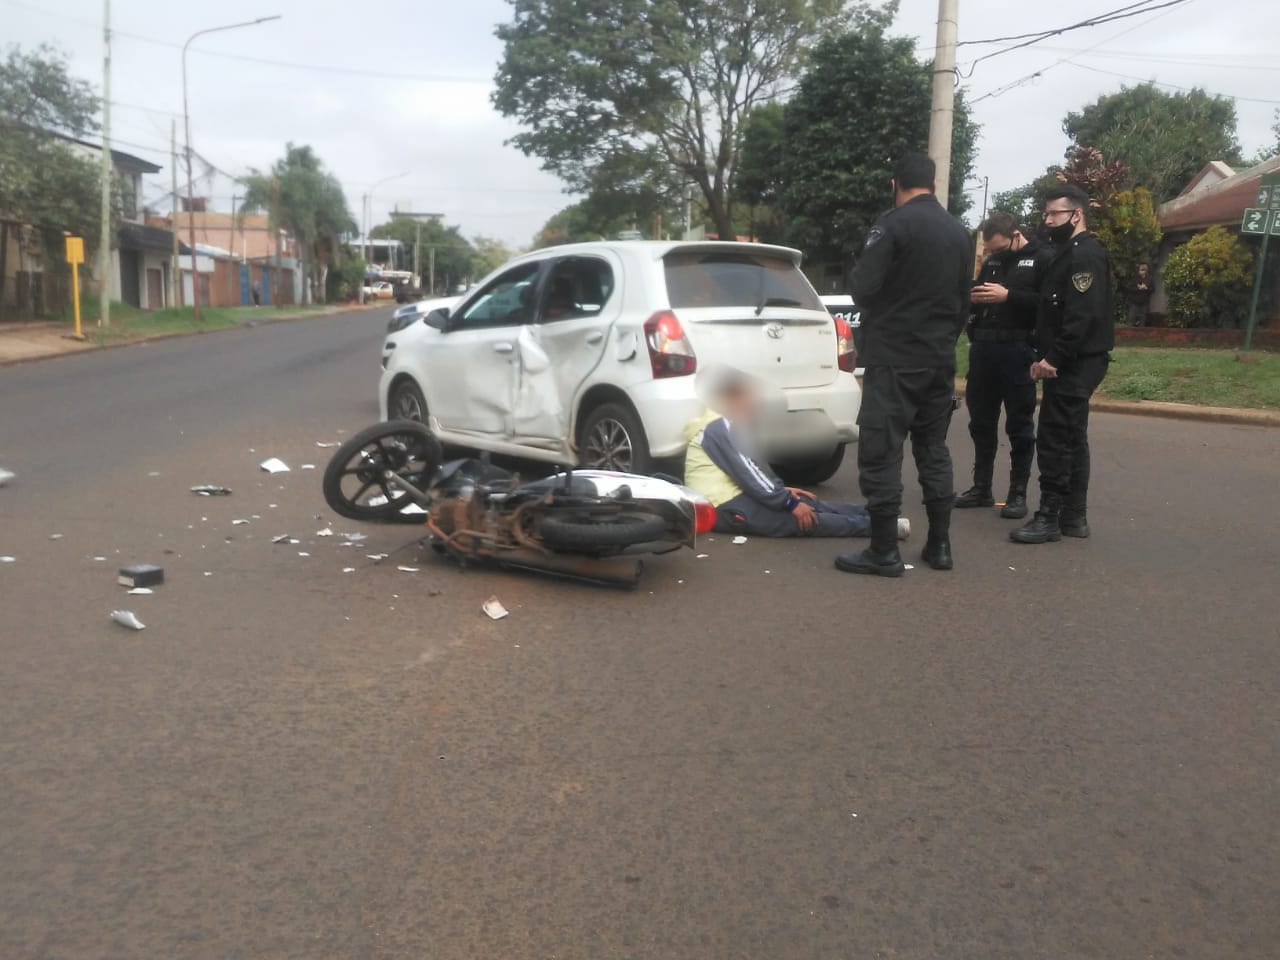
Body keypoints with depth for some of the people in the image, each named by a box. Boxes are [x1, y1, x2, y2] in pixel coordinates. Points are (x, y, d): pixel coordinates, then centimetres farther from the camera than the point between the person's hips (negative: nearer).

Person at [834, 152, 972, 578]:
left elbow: (863, 287, -17)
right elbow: (963, 301, 17)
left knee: (881, 451, -4)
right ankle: (939, 544, 16)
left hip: (894, 358, -7)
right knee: (933, 448, 13)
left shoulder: (893, 224, -11)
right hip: (940, 358, 8)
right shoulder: (959, 232, 12)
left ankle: (884, 551, -3)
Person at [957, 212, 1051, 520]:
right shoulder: (991, 262, 18)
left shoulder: (1042, 259, -1)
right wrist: (973, 298, 3)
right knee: (981, 422, 9)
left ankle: (1018, 493, 7)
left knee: (1019, 425, 0)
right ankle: (981, 488, 19)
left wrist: (1008, 296, -20)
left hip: (1017, 351, -6)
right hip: (983, 349, 6)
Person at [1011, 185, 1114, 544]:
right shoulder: (1068, 254, 19)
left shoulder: (1085, 256, -14)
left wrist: (1054, 358, -23)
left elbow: (1083, 316, -24)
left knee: (1055, 440, -9)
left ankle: (1050, 517, -3)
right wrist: (1047, 356, 11)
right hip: (1070, 363, 11)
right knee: (1071, 439, 13)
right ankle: (1074, 515, 19)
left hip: (1075, 364, -11)